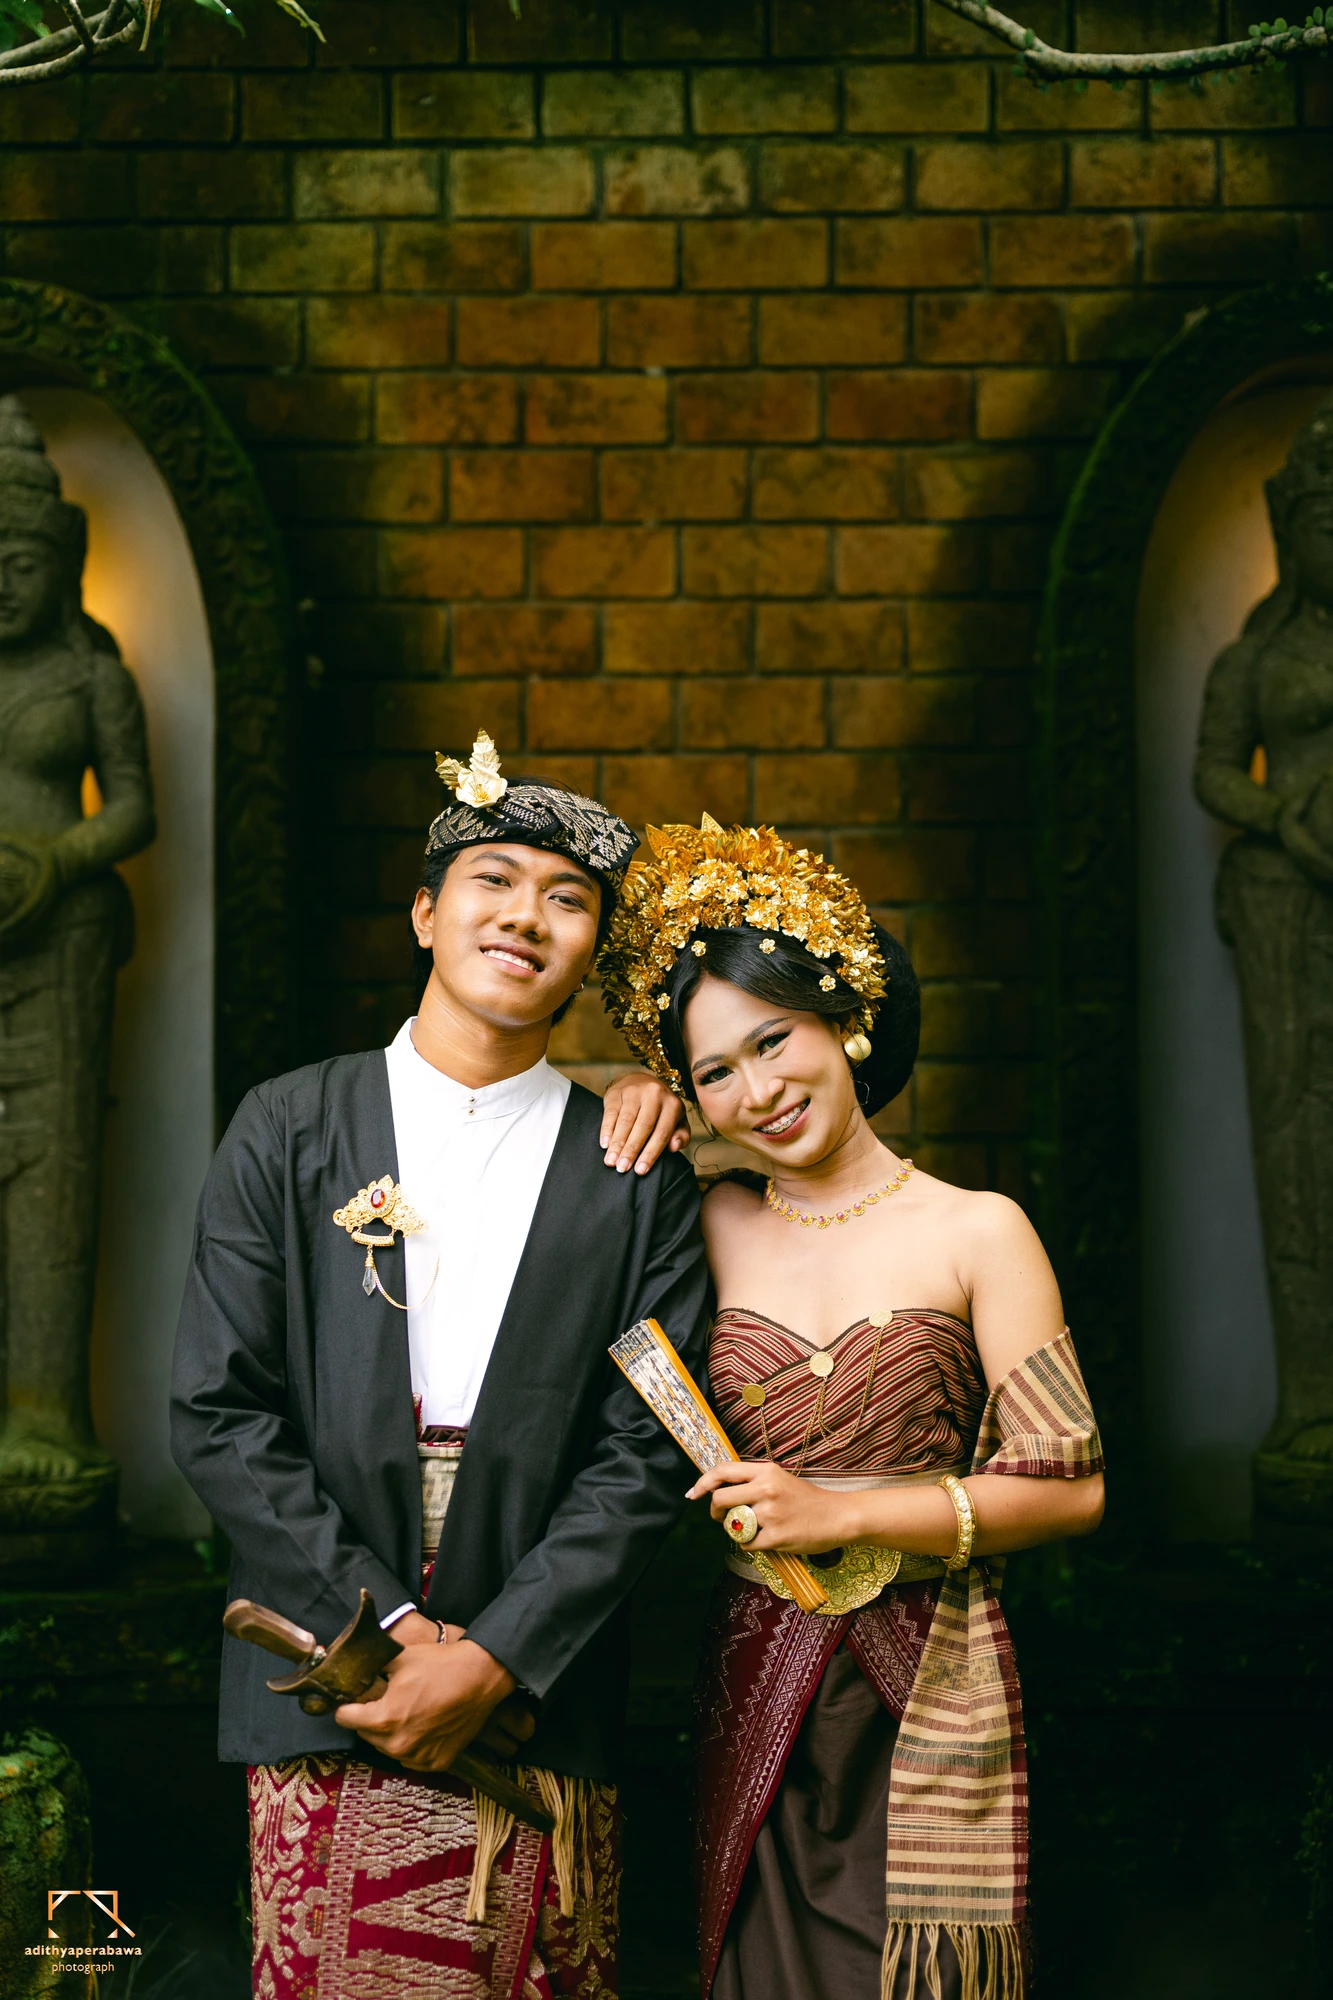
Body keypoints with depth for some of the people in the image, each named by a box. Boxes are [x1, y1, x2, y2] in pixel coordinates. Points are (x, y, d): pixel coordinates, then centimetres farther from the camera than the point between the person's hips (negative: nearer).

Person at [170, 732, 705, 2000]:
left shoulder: (637, 1173, 4)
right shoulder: (287, 1134, 5)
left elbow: (643, 1457, -1)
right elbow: (218, 1417, -1)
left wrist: (491, 1660, -11)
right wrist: (388, 1631, -9)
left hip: (533, 1709, 0)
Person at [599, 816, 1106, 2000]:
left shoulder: (978, 1234, -5)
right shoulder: (716, 1225, 4)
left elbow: (1071, 1488, -6)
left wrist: (844, 1513, -13)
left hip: (925, 1687, -3)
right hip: (755, 1685, 3)